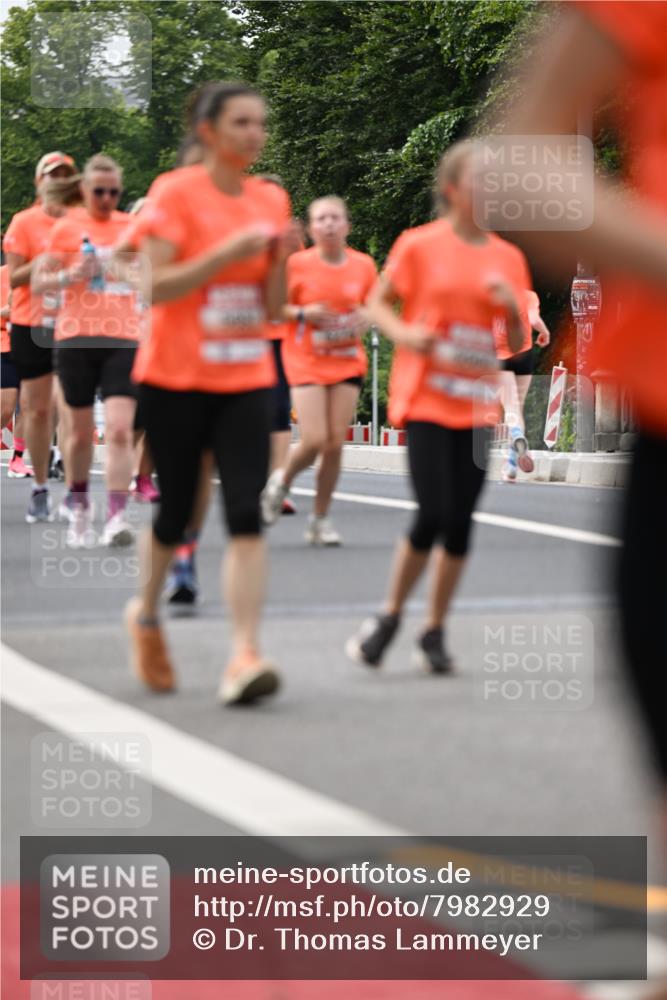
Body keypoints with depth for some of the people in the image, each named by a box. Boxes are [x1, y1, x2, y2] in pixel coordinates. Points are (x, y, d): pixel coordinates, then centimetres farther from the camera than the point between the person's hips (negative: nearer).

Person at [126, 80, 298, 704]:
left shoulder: (271, 202, 8)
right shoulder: (176, 193, -7)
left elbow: (272, 309, 11)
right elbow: (154, 286, -15)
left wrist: (280, 260, -8)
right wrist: (227, 253, -21)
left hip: (246, 379, 3)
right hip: (176, 377, -3)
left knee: (246, 514, -11)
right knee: (176, 513, 8)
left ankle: (245, 654, -17)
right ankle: (146, 614, 35)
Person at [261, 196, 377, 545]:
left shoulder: (363, 265, 0)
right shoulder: (298, 264, -8)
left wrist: (365, 319, -7)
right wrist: (303, 313, -17)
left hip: (347, 362, 3)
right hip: (306, 362, -3)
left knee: (336, 443, -1)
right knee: (314, 441, -13)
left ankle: (320, 520, 13)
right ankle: (282, 481, 19)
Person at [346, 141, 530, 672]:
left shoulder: (508, 258, 8)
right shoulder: (421, 245, -4)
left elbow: (518, 344, 12)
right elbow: (378, 302, 3)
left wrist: (513, 309, -9)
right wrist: (403, 333, -16)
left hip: (477, 405, 4)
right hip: (425, 399, -4)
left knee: (461, 523, 2)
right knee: (434, 514, -13)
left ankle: (435, 631, 16)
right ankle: (390, 616, 9)